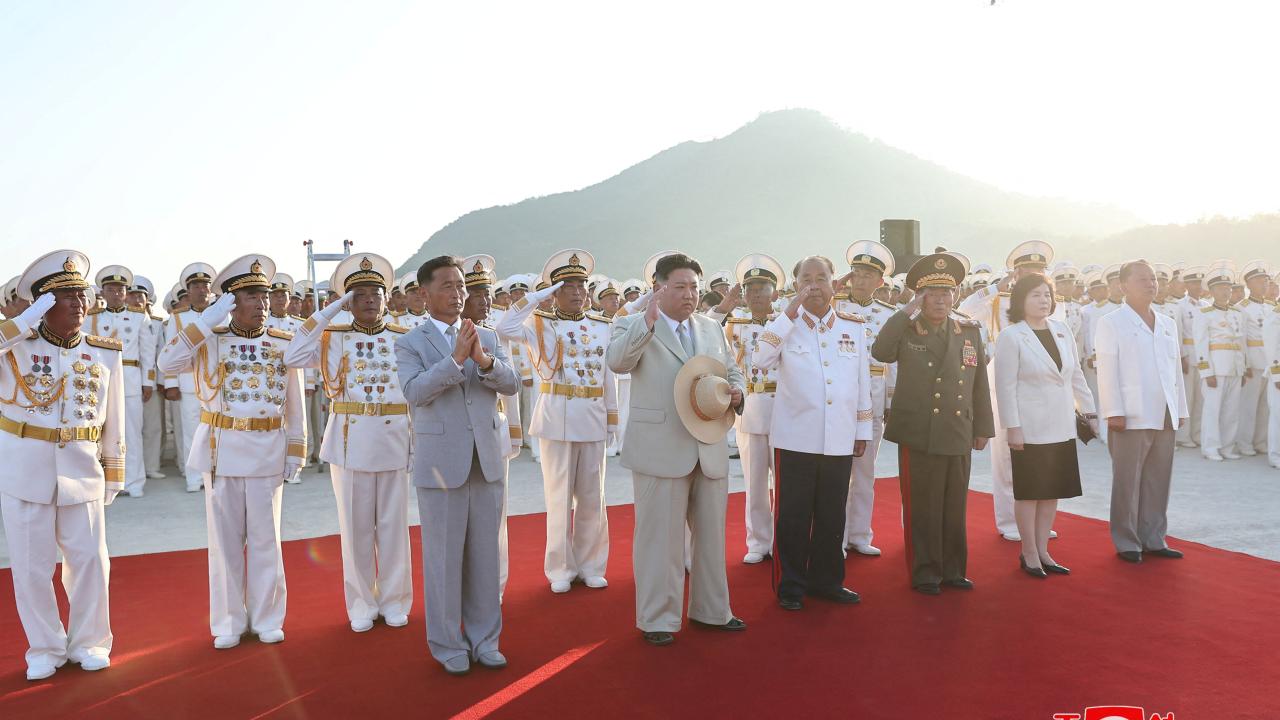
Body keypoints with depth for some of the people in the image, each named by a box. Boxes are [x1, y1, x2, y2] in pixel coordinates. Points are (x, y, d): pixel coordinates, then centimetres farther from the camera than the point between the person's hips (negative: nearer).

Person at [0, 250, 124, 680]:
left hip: (81, 469, 2)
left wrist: (113, 472, 10)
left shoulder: (105, 353, 1)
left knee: (89, 560, 8)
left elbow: (113, 419, 7)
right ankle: (45, 648, 25)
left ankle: (89, 643, 26)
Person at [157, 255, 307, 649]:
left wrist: (296, 451, 2)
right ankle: (228, 622, 20)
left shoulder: (285, 344, 2)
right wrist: (205, 321, -18)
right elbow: (167, 363, -17)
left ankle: (267, 619, 21)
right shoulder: (210, 340, 0)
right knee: (225, 539, 8)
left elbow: (294, 405, 5)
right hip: (221, 451, 0)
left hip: (267, 453, 1)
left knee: (265, 538, 9)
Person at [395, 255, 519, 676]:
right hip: (441, 462, -3)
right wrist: (455, 359, -25)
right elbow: (415, 392, -17)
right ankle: (448, 644, 17)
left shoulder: (487, 338, 10)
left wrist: (484, 360, -21)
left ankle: (484, 639, 23)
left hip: (487, 459, 4)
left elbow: (512, 384, -2)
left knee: (485, 553, 10)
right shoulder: (409, 344, -1)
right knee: (444, 557, 4)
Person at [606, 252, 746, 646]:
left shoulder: (711, 328, 14)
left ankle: (711, 610, 29)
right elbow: (616, 360, -22)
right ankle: (658, 619, 12)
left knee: (711, 534, 15)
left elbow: (732, 371, 22)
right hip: (661, 450, -6)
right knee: (660, 537, 0)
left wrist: (736, 392, 0)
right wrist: (648, 321, -33)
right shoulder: (634, 327, -3)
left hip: (710, 449, 6)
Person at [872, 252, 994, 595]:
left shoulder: (970, 331, 9)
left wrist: (983, 428, 11)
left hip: (959, 435, 3)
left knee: (954, 508, 11)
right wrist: (907, 312, -18)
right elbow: (880, 351, -23)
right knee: (922, 509, 3)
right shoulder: (906, 331, -1)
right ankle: (925, 573, 15)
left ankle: (953, 570, 25)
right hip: (918, 435, -3)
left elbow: (980, 383, 12)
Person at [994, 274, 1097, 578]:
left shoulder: (1062, 331, 8)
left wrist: (1089, 411, 13)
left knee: (1052, 492, 11)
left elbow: (1076, 376, 15)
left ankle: (1042, 551, 22)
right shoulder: (1010, 336, -10)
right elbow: (1006, 386, -12)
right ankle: (1029, 554, 15)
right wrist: (1012, 427, -16)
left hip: (1061, 428, 6)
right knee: (1029, 492, 3)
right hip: (1030, 428, -6)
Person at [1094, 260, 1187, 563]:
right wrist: (1114, 411, -15)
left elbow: (1176, 370, 17)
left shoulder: (1168, 324, 17)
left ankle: (1153, 539, 17)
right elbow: (1107, 371, -8)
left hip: (1165, 416, 6)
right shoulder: (1112, 323, -2)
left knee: (1158, 481, 9)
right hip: (1132, 415, -6)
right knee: (1128, 481, 0)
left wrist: (1181, 409, 12)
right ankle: (1127, 543, 7)